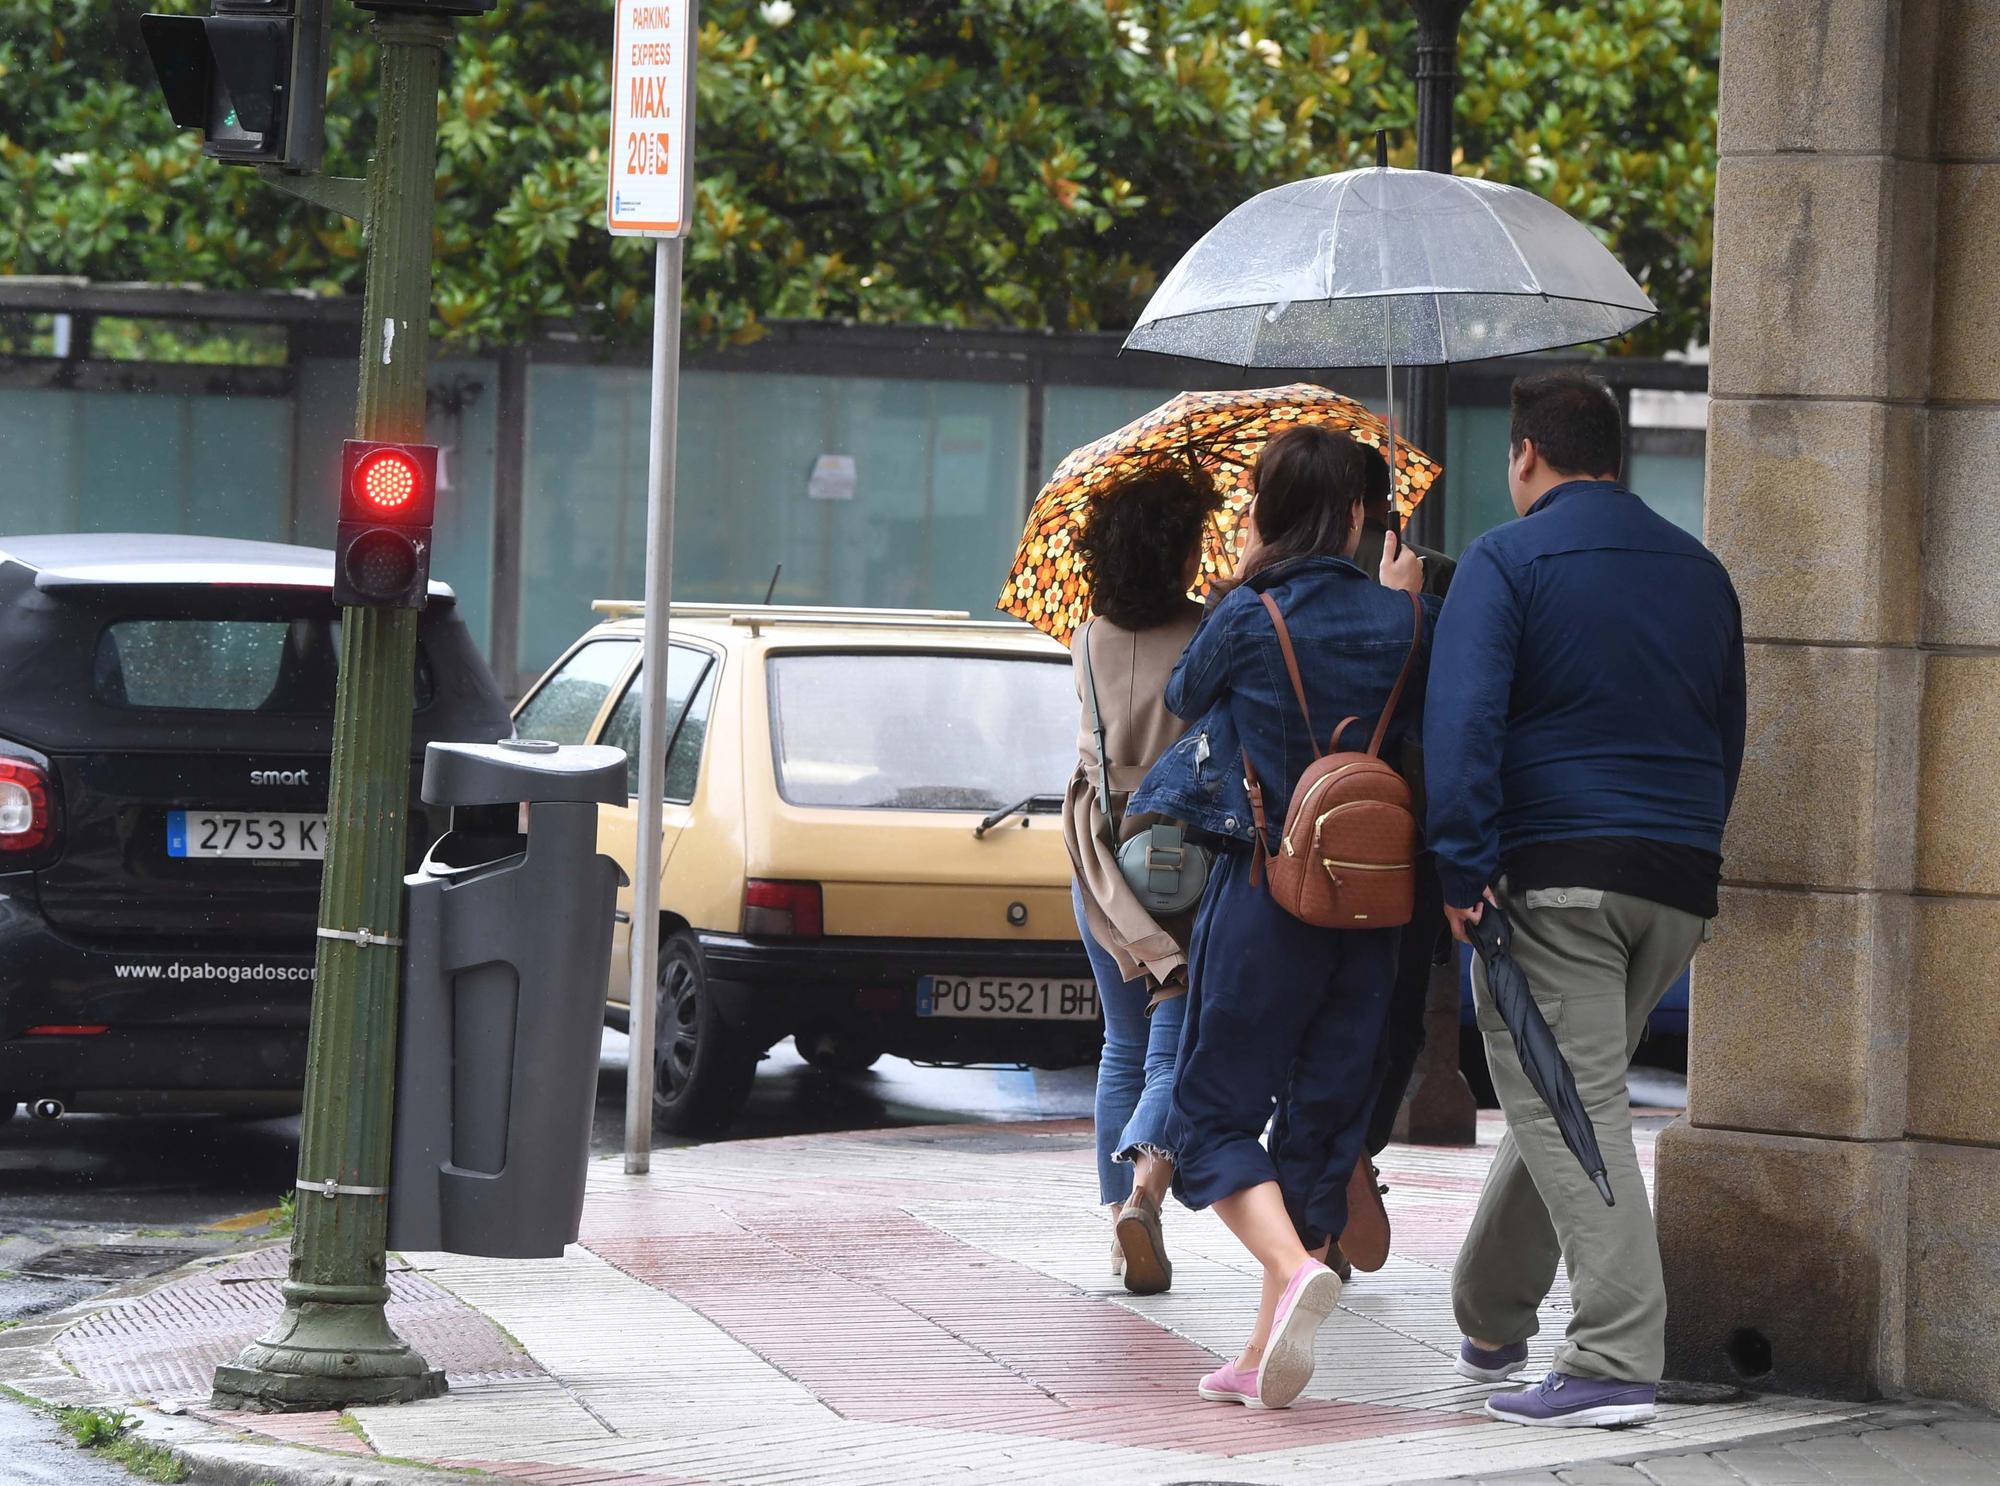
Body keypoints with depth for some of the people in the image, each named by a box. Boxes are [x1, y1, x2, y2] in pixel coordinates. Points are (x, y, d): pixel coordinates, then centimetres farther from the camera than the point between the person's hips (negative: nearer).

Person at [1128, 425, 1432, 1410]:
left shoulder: (1249, 617, -10)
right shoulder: (1400, 623, -1)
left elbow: (1186, 693, 7)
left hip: (1265, 892, -4)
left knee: (1214, 1107, 5)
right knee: (1323, 1115, 11)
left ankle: (1293, 1266, -22)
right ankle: (1266, 1354, 11)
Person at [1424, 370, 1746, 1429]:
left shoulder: (1508, 561, -4)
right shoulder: (1699, 570, 16)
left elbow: (1461, 718, -16)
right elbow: (1727, 734, 20)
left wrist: (1462, 865, -17)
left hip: (1554, 871, -7)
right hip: (1680, 884, 7)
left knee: (1570, 1109, -8)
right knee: (1566, 1094, 20)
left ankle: (1616, 1361, -19)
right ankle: (1490, 1322, 32)